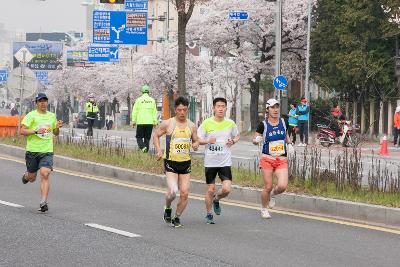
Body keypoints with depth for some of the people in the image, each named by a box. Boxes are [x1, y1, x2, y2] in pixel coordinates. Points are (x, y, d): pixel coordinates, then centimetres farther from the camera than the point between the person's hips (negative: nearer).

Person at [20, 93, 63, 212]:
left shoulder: (52, 116, 11)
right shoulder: (31, 115, -4)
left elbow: (55, 133, 24)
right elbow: (22, 131, -10)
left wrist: (57, 127, 1)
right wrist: (36, 131, -21)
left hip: (47, 151, 2)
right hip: (32, 150, -2)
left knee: (45, 174, -17)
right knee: (32, 178, 10)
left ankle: (44, 202, -17)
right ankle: (26, 175, 48)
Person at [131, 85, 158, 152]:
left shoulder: (139, 100, -1)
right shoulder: (152, 100, 5)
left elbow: (135, 111, -2)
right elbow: (154, 112, 4)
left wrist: (133, 121, 2)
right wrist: (155, 121, 7)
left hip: (140, 122, -2)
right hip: (150, 122, 2)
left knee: (139, 137, 5)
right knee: (147, 138, 10)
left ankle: (142, 147, -17)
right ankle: (146, 149, 7)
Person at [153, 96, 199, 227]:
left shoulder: (192, 126, 5)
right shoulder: (167, 124, -5)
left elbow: (195, 140, 19)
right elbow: (156, 136, 7)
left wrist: (195, 144, -6)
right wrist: (159, 150, -9)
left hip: (186, 163, 4)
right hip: (171, 162, -4)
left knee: (184, 193, 0)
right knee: (172, 191, -19)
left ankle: (177, 217, 19)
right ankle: (167, 208, 12)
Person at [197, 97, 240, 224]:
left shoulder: (230, 123, 0)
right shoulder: (207, 123, -6)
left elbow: (237, 136, 19)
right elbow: (198, 139, -1)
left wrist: (233, 141, -3)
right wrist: (207, 141, -21)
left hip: (225, 162, 1)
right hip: (210, 162, -1)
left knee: (226, 189, -10)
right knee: (210, 190, 4)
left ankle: (216, 199, 24)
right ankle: (209, 214, 23)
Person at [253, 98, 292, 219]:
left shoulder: (283, 121, 5)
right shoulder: (263, 124, -4)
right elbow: (254, 140, 4)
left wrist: (289, 143, 8)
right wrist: (256, 140, -19)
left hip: (282, 160, 2)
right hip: (267, 159, -2)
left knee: (282, 186, -14)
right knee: (268, 187, -1)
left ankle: (273, 194, 21)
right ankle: (264, 209, 23)